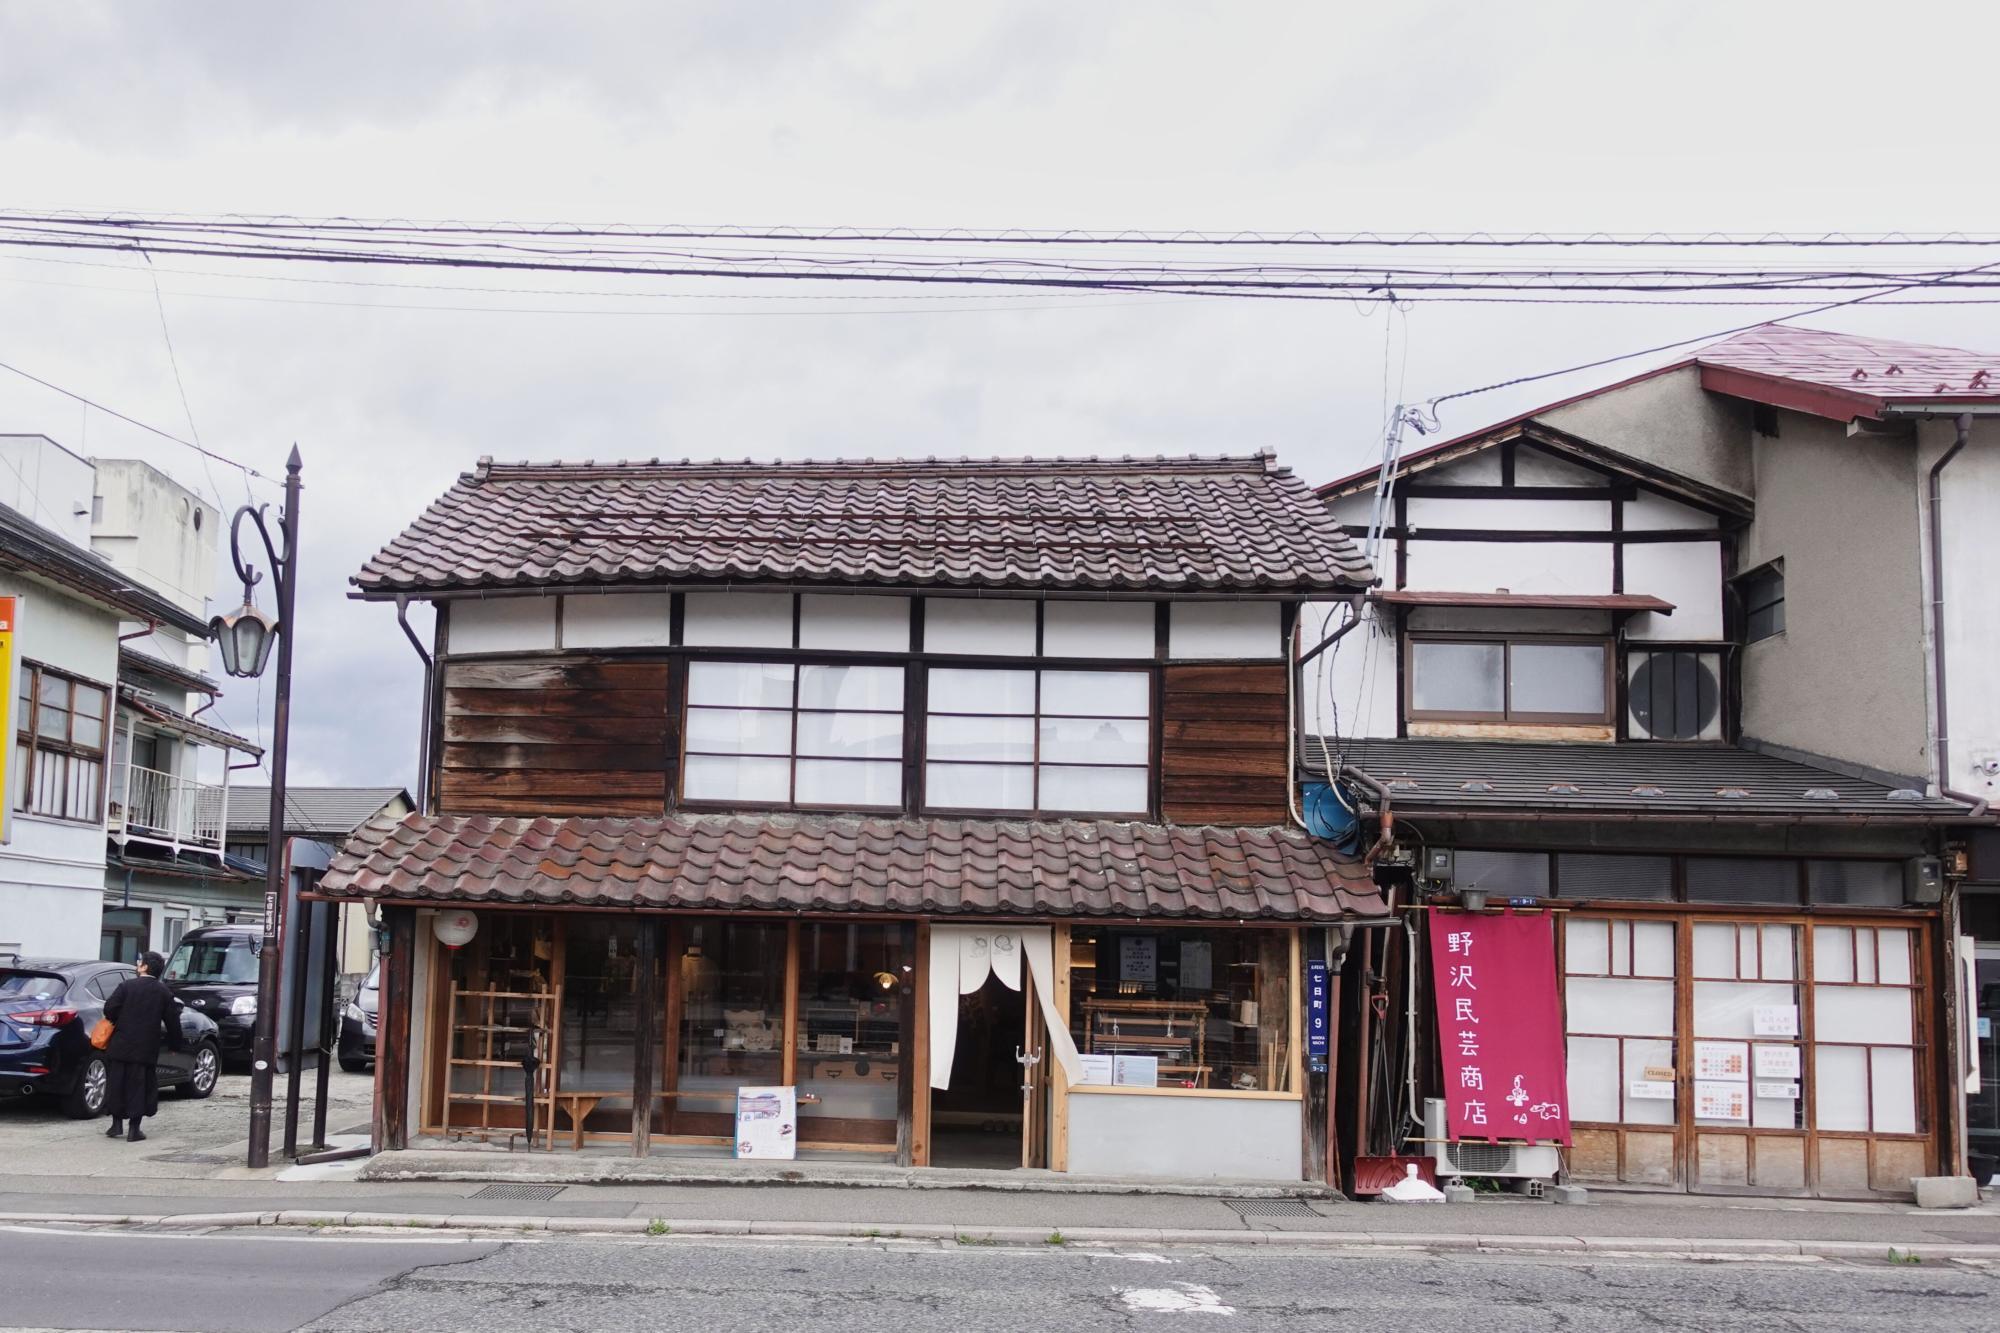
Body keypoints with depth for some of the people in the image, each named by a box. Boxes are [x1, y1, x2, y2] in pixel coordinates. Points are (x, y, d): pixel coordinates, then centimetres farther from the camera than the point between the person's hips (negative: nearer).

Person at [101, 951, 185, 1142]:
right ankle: (133, 1130, 3)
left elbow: (109, 1008, -10)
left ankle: (117, 1123, 16)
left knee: (118, 1084, 13)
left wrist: (117, 1023, 11)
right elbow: (172, 1021, 2)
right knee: (139, 1087, 5)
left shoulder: (127, 986, -4)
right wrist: (174, 1044, 13)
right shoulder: (164, 992, 1)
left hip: (121, 1046, 0)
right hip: (146, 1049, 0)